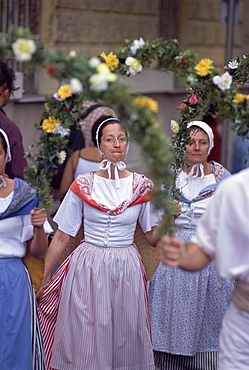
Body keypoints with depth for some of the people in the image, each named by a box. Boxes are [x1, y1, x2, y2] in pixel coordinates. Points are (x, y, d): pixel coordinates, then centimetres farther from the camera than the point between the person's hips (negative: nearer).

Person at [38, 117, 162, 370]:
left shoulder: (142, 186, 2)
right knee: (85, 341, 3)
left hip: (126, 270, 1)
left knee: (124, 340, 8)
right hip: (87, 269, -1)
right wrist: (41, 278, -2)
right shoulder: (82, 185, -1)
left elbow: (153, 238, 6)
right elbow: (62, 237, 1)